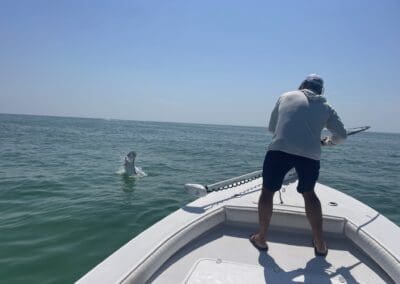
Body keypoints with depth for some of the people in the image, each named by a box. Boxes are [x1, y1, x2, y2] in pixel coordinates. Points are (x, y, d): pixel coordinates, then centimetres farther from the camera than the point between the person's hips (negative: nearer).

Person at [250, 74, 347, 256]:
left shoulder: (286, 96, 20)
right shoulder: (325, 107, 20)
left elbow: (271, 127, 23)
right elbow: (341, 135, 18)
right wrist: (328, 141, 39)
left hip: (279, 149, -1)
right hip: (310, 154, 2)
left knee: (268, 191, 15)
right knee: (309, 193, 23)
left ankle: (261, 239, 24)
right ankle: (320, 245, 28)